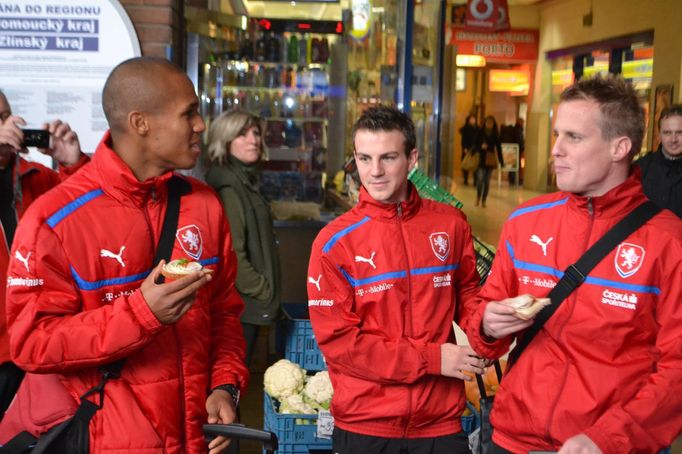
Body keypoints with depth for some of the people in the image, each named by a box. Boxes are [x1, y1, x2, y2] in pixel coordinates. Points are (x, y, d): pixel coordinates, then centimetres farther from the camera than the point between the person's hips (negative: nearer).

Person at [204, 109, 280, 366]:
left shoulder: (245, 181, 14)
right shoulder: (227, 188, -17)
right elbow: (231, 255, -22)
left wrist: (266, 291, 14)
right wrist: (264, 291, -13)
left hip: (248, 305, 9)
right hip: (240, 305, -9)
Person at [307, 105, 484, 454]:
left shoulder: (451, 224, -1)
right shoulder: (334, 242, -10)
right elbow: (337, 339, -12)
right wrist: (433, 359, -15)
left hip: (440, 420, 2)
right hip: (364, 425, -2)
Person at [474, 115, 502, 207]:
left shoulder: (495, 135, 3)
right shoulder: (480, 132, 0)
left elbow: (498, 148, 3)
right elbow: (476, 145, 3)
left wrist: (500, 160, 0)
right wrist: (481, 147, -19)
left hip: (491, 160, 1)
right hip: (481, 159, -1)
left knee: (487, 181, 4)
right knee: (480, 179, -9)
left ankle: (483, 201, 11)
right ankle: (478, 198, 9)